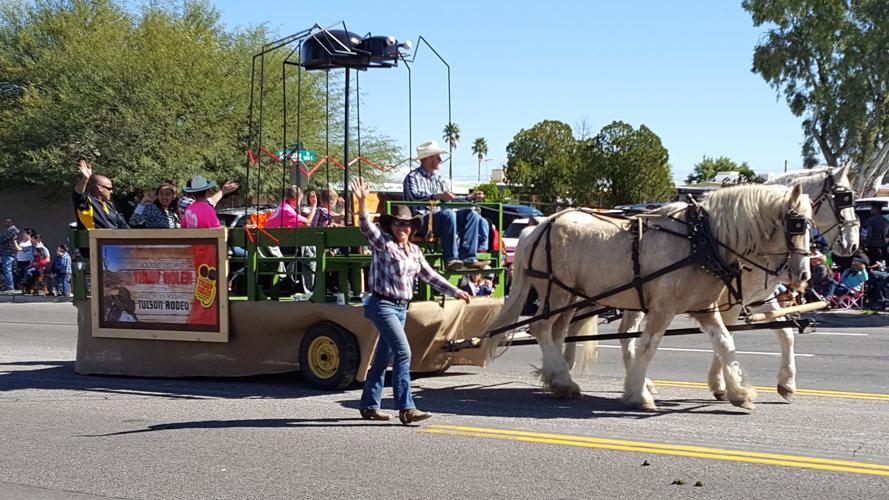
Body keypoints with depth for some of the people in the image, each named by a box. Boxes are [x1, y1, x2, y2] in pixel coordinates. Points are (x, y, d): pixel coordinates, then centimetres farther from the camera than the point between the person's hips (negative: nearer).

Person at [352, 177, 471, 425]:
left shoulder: (414, 251, 15)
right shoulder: (383, 244, -6)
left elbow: (429, 275, 21)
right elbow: (366, 227, -22)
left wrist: (455, 291, 22)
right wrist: (362, 202, -38)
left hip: (401, 308, 7)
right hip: (383, 305, -7)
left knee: (383, 358, 12)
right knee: (403, 352, -17)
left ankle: (369, 406, 21)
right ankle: (406, 409, -18)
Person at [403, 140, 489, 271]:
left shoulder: (438, 179, 24)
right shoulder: (413, 177, 0)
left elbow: (451, 200, 27)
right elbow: (414, 196, -21)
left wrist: (471, 198, 15)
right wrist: (438, 196, -33)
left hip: (440, 220, 7)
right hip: (422, 221, -7)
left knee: (470, 213, -12)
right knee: (448, 213, -34)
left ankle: (469, 258, -24)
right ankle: (451, 260, -38)